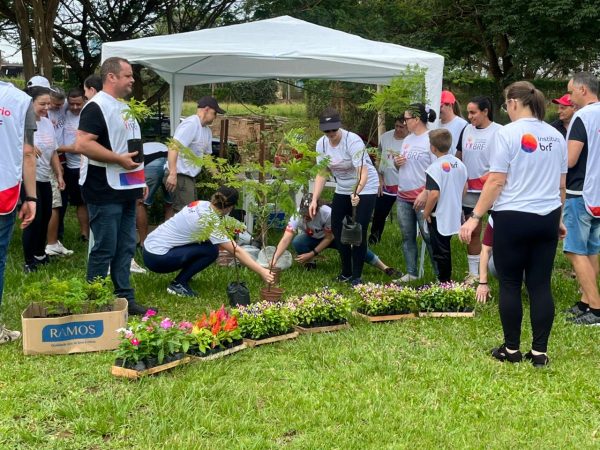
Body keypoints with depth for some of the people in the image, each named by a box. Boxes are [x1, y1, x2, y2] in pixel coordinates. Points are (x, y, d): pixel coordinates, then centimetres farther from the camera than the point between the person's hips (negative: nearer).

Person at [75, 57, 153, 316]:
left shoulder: (123, 107, 17)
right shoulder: (97, 107, -13)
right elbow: (83, 144, -23)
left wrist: (140, 178, 18)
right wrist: (119, 159, -21)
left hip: (126, 191, 9)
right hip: (105, 193, -9)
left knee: (125, 247, 12)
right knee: (104, 249, -3)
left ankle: (125, 298, 20)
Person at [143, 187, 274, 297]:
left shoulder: (201, 204, 2)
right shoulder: (209, 222, -19)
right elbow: (236, 251, -20)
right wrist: (261, 272, -18)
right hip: (157, 259, -8)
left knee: (209, 239, 8)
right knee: (211, 251, -11)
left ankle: (183, 276, 15)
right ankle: (178, 284, -4)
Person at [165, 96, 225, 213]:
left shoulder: (207, 131, 16)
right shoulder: (191, 124, -15)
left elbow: (207, 156, 25)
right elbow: (174, 147, -23)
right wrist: (172, 174, -30)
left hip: (190, 176, 11)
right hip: (179, 176, -11)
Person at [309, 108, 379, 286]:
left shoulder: (353, 141, -28)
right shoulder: (321, 144, -9)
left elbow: (363, 172, -35)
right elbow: (322, 174, -4)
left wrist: (357, 193, -52)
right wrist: (314, 199, -13)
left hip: (365, 188, -6)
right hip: (343, 189, 7)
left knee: (359, 231, -11)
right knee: (337, 228, 7)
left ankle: (357, 276, 2)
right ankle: (346, 272, 24)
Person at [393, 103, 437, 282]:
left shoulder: (431, 139, -10)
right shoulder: (407, 139, 13)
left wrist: (425, 194, -21)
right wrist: (397, 163, -1)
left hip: (422, 196, -8)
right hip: (403, 196, 8)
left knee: (429, 236, -3)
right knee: (407, 236, 11)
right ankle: (411, 273, 19)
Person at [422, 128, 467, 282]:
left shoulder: (435, 168, -21)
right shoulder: (459, 164, 2)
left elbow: (434, 194, -28)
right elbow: (464, 188, 12)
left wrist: (426, 213, -15)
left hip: (438, 217, -7)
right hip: (454, 216, 7)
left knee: (440, 252, 3)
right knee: (446, 249, 20)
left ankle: (444, 281, 10)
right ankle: (447, 279, 29)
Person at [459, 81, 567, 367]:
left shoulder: (507, 133, -9)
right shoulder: (556, 136, 9)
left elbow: (496, 182, -13)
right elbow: (561, 185, 15)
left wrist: (475, 217, -9)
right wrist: (559, 218, 26)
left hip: (512, 218, -5)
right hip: (547, 219, 5)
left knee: (510, 285, 5)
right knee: (540, 285, 7)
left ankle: (512, 350, 13)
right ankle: (539, 352, 10)